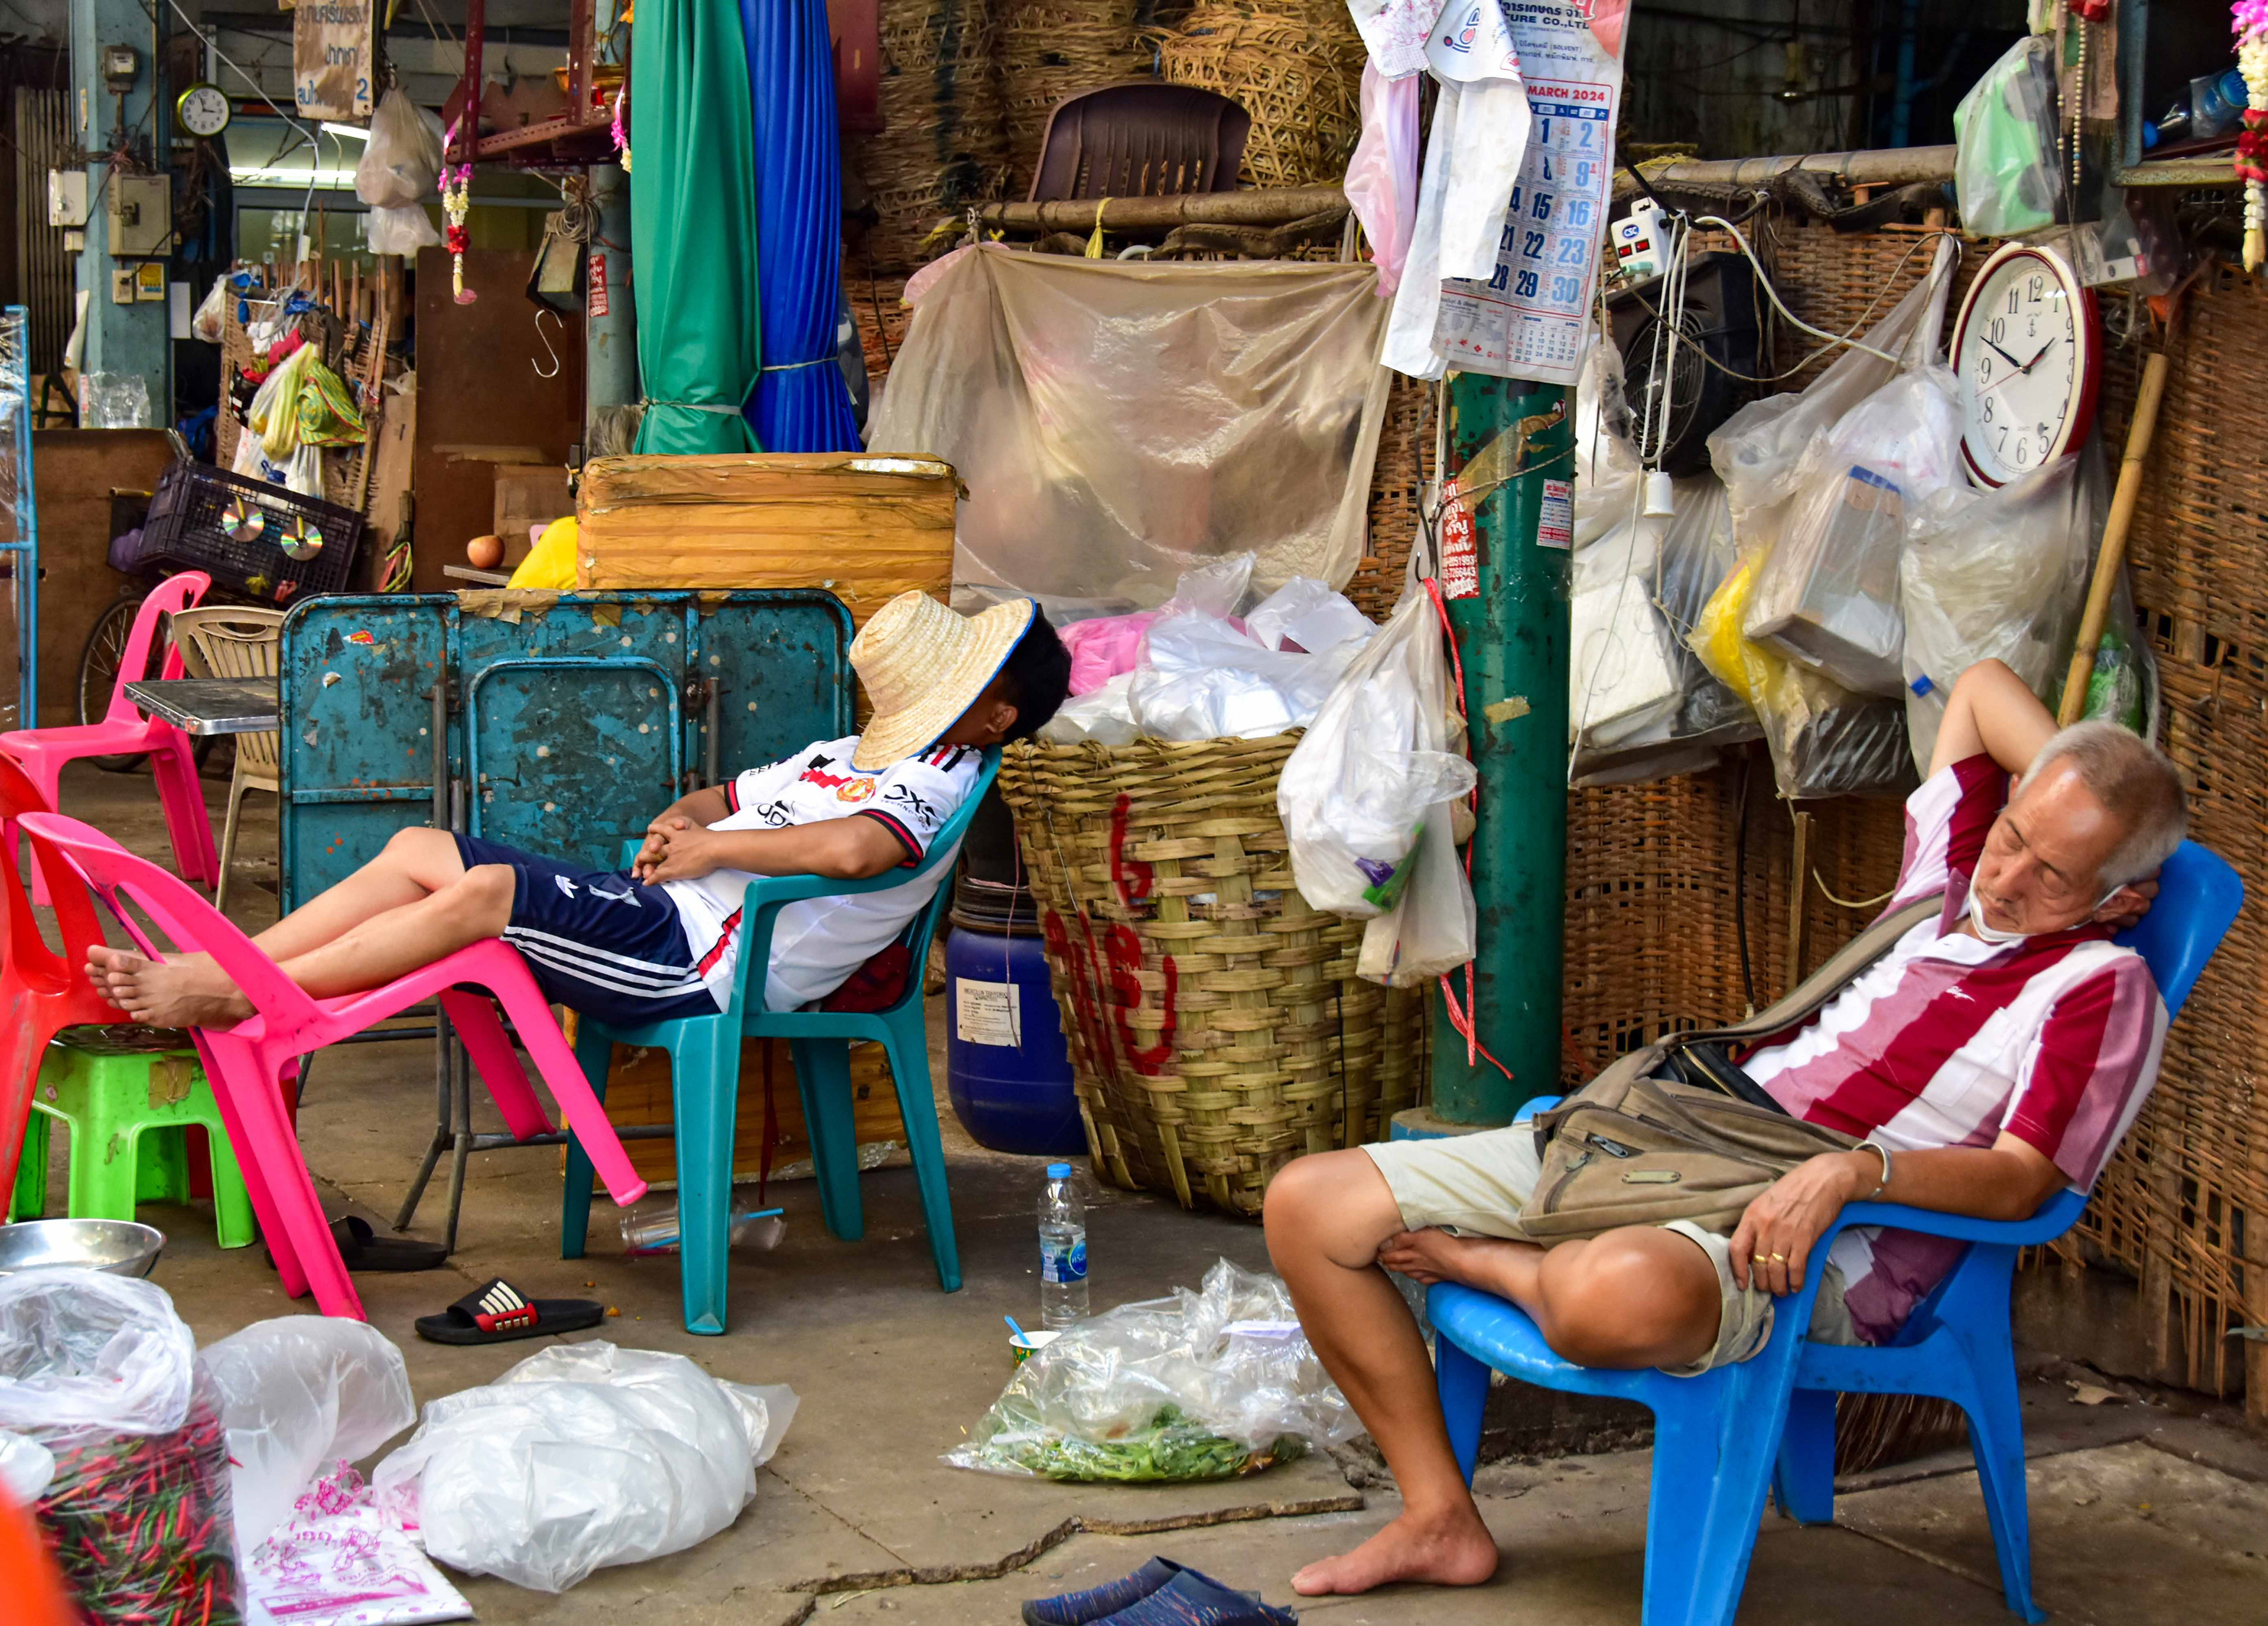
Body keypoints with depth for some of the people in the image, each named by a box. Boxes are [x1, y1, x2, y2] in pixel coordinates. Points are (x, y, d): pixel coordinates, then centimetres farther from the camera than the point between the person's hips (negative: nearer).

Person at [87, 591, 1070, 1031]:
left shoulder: (933, 787, -5)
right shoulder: (847, 756, 26)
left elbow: (853, 850, -28)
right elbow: (725, 798, 31)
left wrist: (712, 848, -16)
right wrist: (678, 823, 6)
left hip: (697, 962, -9)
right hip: (653, 912, 10)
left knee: (486, 893, -25)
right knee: (420, 851, -2)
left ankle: (226, 998, -20)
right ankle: (195, 975, -6)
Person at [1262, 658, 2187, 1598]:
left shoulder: (2101, 985, -3)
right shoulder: (1955, 883, 18)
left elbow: (2022, 1181, -14)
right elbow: (1984, 684, 34)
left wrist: (1852, 1169, -29)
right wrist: (2075, 793, 19)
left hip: (1812, 1248, -8)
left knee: (1619, 1297, -46)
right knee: (1309, 1204, 2)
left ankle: (1467, 1258, -6)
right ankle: (1440, 1520, 10)